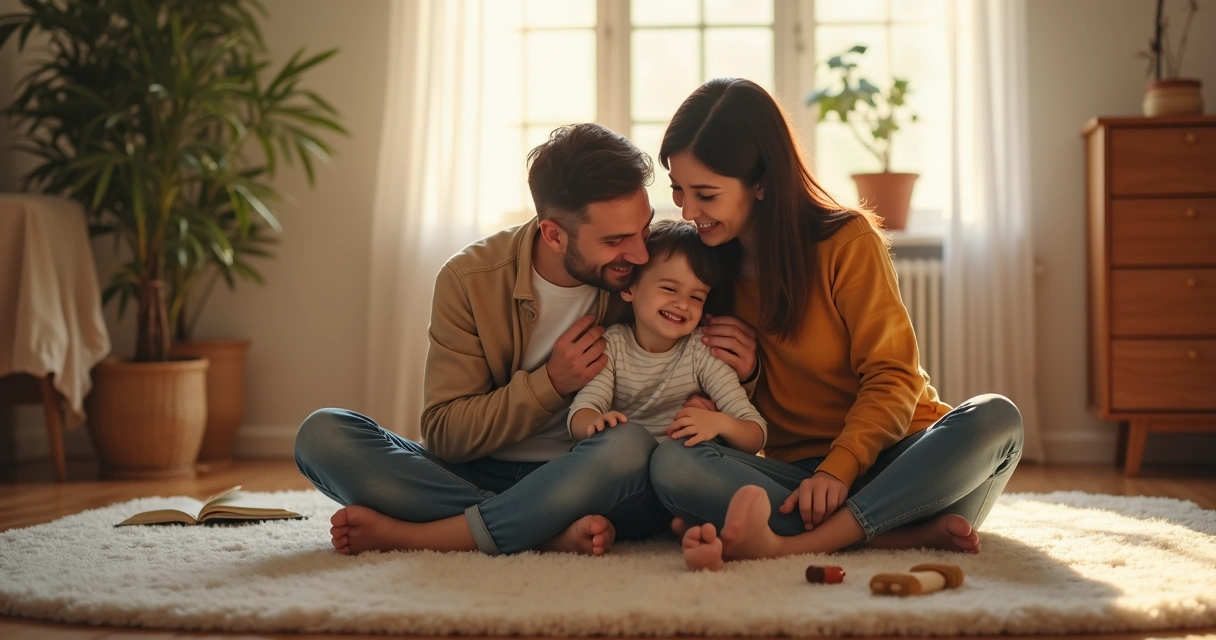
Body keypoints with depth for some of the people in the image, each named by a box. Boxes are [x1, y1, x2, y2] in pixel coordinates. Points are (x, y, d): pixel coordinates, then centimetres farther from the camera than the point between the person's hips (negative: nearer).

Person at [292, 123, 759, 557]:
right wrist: (551, 383, -20)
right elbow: (445, 434, -8)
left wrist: (740, 372, -17)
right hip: (481, 475, 1)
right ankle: (554, 534, -28)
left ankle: (406, 534, -25)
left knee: (631, 449, -36)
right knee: (323, 434, -20)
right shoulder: (471, 280, -9)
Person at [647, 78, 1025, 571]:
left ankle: (787, 544, -42)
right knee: (671, 464, -27)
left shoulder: (847, 241, -4)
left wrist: (838, 470, -24)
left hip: (885, 457, -1)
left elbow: (892, 378, -9)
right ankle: (911, 534, -35)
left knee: (994, 418, -33)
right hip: (797, 472, 2)